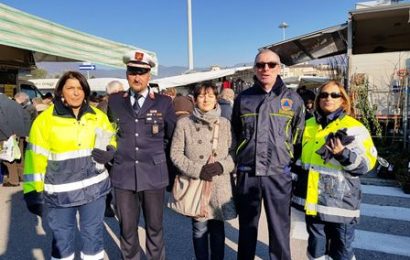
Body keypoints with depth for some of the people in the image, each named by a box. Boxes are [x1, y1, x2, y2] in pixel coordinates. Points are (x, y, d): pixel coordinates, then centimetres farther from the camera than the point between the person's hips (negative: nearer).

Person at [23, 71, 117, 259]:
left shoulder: (98, 116, 2)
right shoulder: (45, 119, -6)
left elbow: (111, 142, 13)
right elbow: (35, 158, -6)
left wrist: (109, 153, -10)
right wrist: (33, 192, -6)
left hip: (94, 187, 2)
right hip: (60, 192, -2)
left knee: (93, 236, 15)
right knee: (62, 240, 15)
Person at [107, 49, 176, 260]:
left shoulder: (163, 102, 0)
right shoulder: (115, 101, 5)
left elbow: (173, 136, 9)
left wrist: (156, 152, 9)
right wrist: (117, 155, 12)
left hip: (154, 174, -1)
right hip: (123, 174, 1)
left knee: (154, 227, 13)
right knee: (127, 228, 11)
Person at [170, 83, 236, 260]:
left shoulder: (225, 123, 6)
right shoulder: (184, 123, -1)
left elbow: (234, 151, 6)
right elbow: (176, 153, -2)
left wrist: (222, 165, -13)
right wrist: (197, 170, -13)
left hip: (220, 185, 2)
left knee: (218, 228, 12)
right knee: (200, 228, 7)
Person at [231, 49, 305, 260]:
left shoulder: (293, 99, 2)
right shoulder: (243, 98, 5)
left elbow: (299, 137, 9)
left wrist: (292, 164, 8)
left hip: (278, 174, -1)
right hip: (247, 174, 2)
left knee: (280, 229, 8)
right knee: (246, 228, 15)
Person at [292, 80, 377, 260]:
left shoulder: (354, 128, -7)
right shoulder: (309, 125, 10)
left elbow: (367, 163, -10)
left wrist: (343, 154, -27)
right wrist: (299, 184, 18)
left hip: (340, 203, -5)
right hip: (312, 201, 5)